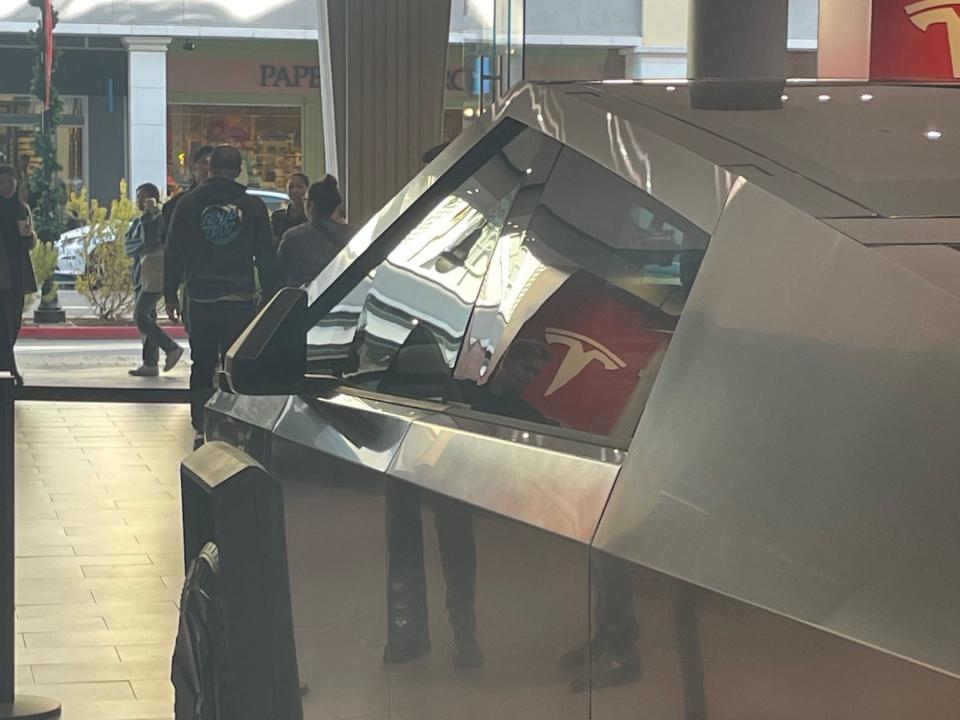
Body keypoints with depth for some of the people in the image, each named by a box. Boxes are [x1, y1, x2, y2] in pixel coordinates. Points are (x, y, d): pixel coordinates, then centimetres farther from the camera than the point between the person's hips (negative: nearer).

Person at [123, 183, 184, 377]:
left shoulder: (161, 219, -7)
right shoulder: (138, 222, 18)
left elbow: (150, 242, -19)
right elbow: (128, 246, 4)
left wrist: (148, 216, -15)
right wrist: (144, 246, -14)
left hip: (156, 276, -9)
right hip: (142, 276, 9)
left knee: (140, 316, -13)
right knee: (146, 318, 8)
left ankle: (172, 348, -5)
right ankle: (150, 363, 9)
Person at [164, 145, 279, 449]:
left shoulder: (189, 203, 1)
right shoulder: (253, 206, 0)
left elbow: (174, 252, 4)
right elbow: (266, 256, 4)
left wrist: (171, 294, 11)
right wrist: (270, 296, 10)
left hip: (201, 299, 1)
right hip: (241, 299, -1)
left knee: (202, 366, 9)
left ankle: (202, 430, 7)